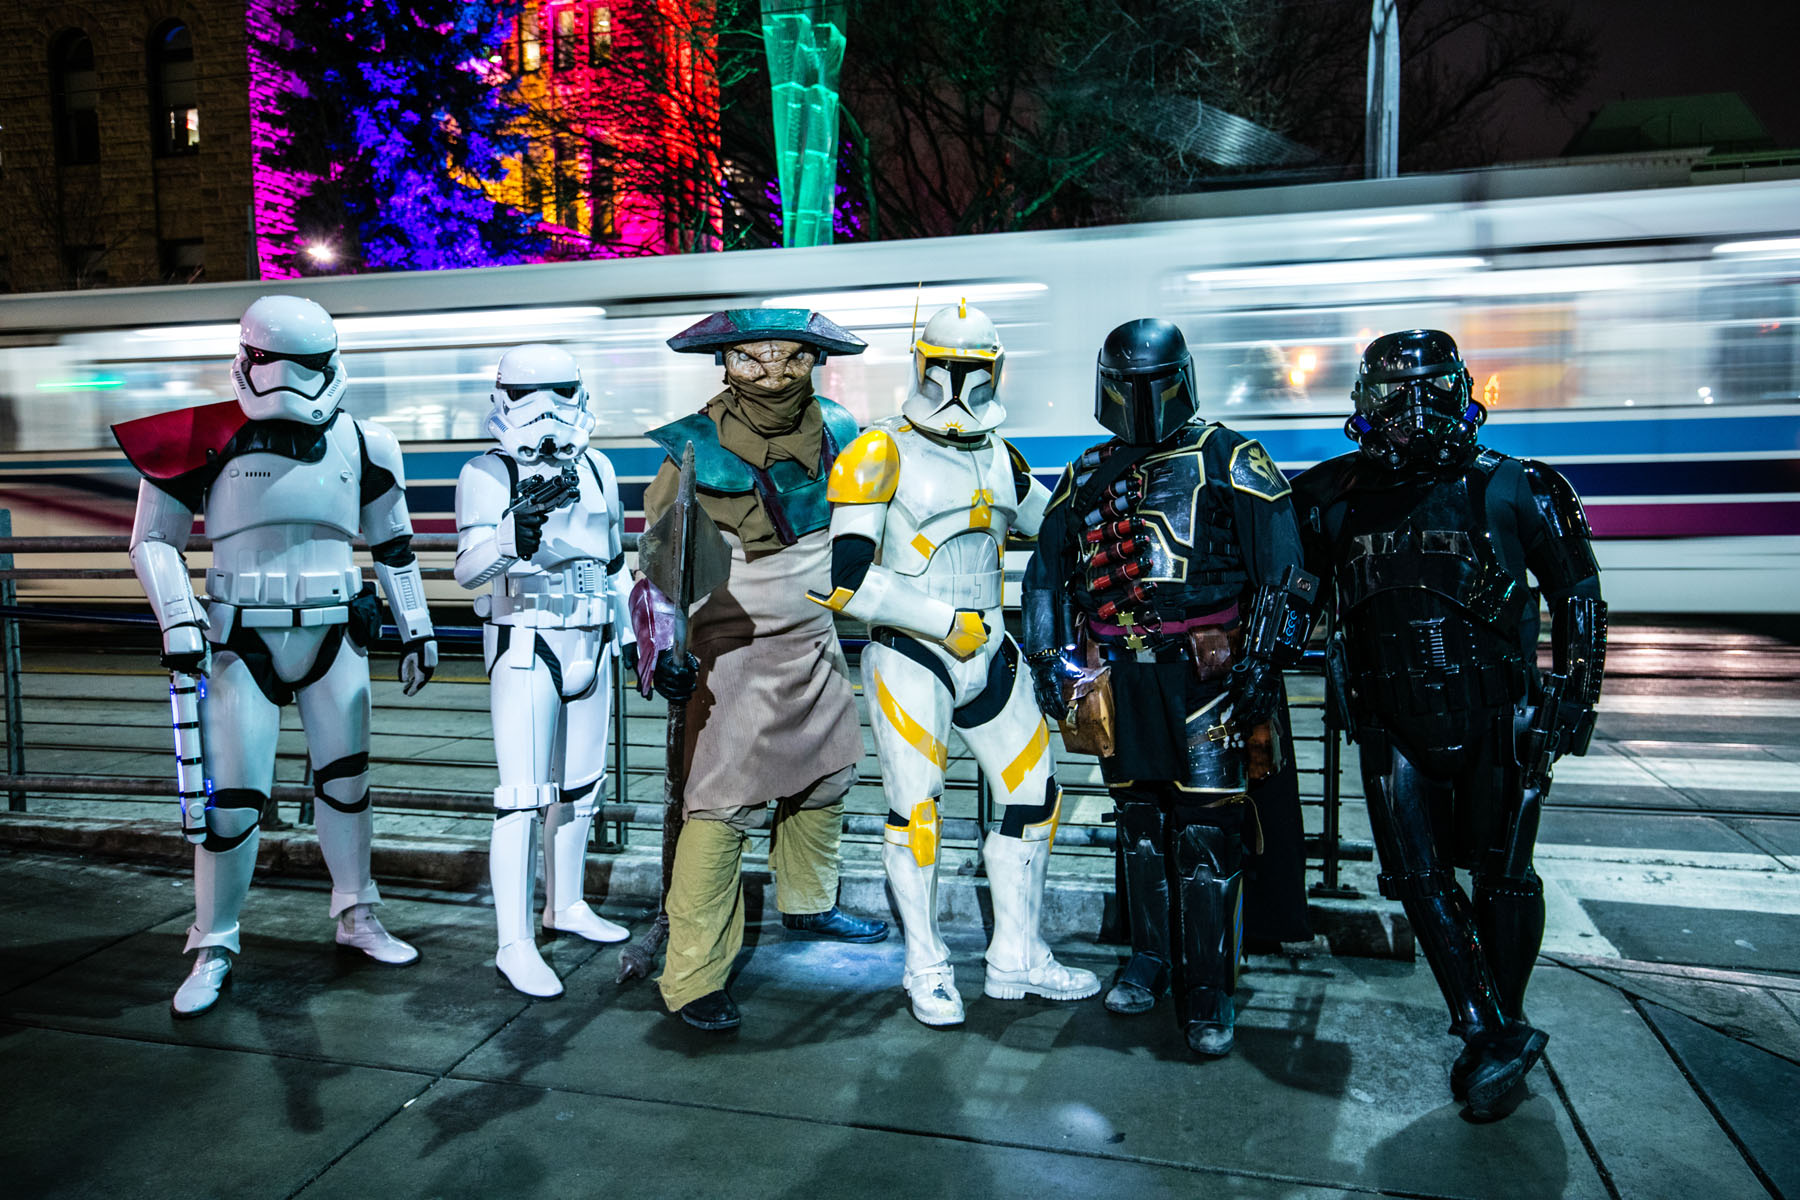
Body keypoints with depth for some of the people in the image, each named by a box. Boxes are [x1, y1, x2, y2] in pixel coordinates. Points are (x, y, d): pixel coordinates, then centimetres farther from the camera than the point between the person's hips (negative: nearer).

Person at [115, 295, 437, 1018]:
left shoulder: (359, 444, 5)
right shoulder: (209, 441, -4)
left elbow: (392, 543, 15)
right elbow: (153, 538, 3)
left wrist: (416, 630, 14)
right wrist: (179, 619, -10)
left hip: (334, 634, 3)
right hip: (243, 640, -2)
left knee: (346, 781, 10)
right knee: (233, 798, -1)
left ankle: (356, 917, 27)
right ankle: (213, 949, 16)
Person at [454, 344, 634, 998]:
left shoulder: (596, 468, 8)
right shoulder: (488, 474, -8)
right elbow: (467, 570, -20)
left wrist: (620, 626, 24)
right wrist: (517, 527, -38)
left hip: (591, 646, 6)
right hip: (526, 648, -6)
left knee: (579, 787, 15)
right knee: (524, 798, -7)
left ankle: (567, 904, 33)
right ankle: (515, 944, 2)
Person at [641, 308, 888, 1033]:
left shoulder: (832, 432, 1)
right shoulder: (698, 448, -13)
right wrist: (662, 647, -16)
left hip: (817, 645, 6)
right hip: (734, 653, -6)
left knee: (825, 777, 20)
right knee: (720, 807, -8)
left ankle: (809, 903, 45)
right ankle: (693, 978, 2)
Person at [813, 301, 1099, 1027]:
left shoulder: (998, 457, 10)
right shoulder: (883, 454, -11)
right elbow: (843, 579, -18)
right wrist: (948, 622, -16)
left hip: (988, 654, 7)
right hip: (910, 660, -7)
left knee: (1034, 797, 10)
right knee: (916, 811, 0)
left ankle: (1015, 960, 27)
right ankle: (927, 969, 22)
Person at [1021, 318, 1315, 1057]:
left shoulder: (1227, 459, 2)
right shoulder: (1085, 476, 15)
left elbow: (1284, 569, -3)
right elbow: (1046, 574, 20)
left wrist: (1265, 660, -10)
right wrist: (1050, 659, 12)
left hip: (1202, 670, -4)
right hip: (1117, 673, 4)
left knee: (1206, 831, -4)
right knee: (1140, 823, 12)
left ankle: (1209, 990, 7)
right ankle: (1151, 959, 28)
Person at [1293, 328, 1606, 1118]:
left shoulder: (1510, 490, -4)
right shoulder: (1333, 498, 0)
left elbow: (1576, 593, 6)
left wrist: (1576, 694, 2)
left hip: (1497, 720, -1)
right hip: (1393, 725, 2)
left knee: (1501, 877, 9)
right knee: (1419, 878, 1)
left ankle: (1503, 1026, 28)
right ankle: (1493, 1036, 16)